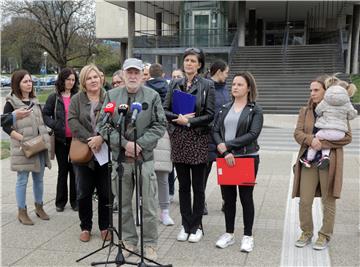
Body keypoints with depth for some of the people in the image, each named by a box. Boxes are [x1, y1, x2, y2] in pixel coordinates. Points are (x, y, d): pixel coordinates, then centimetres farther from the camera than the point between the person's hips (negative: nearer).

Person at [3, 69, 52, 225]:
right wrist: (22, 138, -18)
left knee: (39, 178, 13)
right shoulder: (11, 103, -5)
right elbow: (6, 126, -9)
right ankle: (22, 212, 11)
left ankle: (39, 207, 27)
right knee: (22, 180, 1)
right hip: (22, 148, -5)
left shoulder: (35, 101, 12)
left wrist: (45, 137, 4)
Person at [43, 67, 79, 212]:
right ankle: (60, 201, 19)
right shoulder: (54, 97, 2)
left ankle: (74, 200, 18)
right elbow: (45, 114, 2)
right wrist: (54, 125, -14)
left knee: (74, 168, 7)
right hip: (60, 138, 0)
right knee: (62, 169, 9)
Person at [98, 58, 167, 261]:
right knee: (124, 204, 11)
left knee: (148, 204, 2)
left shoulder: (152, 96, 1)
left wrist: (139, 144, -12)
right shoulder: (112, 96, 5)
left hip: (145, 157, -2)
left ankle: (150, 244, 17)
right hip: (120, 157, 2)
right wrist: (125, 143, -12)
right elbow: (103, 125, 1)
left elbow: (160, 125, -2)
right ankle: (129, 241, 26)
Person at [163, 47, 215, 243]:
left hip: (198, 140, -3)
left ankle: (196, 227, 17)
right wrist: (179, 117, -12)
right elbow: (165, 110, 5)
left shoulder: (207, 85, 0)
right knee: (183, 185, 9)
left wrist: (188, 121, -14)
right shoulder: (175, 84, 9)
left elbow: (210, 115, -6)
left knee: (198, 186, 5)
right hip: (179, 139, 3)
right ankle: (185, 225, 20)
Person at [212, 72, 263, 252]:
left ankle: (247, 236, 18)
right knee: (228, 197, 10)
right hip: (225, 158, 4)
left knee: (246, 197, 5)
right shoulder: (225, 109, 10)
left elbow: (253, 134, -14)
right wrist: (224, 151, -15)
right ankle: (229, 234, 24)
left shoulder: (255, 110, -1)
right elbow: (215, 131, 2)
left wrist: (227, 145, -16)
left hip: (247, 157, -3)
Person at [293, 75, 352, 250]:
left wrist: (323, 143, -17)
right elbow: (297, 133, 1)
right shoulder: (305, 111, 8)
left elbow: (347, 137, -7)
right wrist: (311, 140, -20)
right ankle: (306, 233, 21)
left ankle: (325, 236, 22)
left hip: (329, 161, -3)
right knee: (304, 200, 2)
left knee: (328, 201, 7)